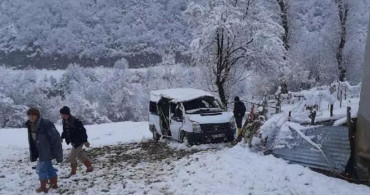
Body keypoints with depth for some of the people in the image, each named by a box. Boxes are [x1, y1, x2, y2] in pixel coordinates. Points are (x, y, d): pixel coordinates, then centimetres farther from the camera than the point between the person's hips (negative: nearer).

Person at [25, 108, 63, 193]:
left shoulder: (46, 124, -22)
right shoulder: (31, 125, 4)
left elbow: (55, 138, -22)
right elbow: (32, 141, 14)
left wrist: (58, 153, -21)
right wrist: (32, 155, 15)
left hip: (47, 151, -8)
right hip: (41, 151, 8)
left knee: (41, 168, 0)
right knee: (48, 167, 18)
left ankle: (43, 187, 17)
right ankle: (54, 184, 31)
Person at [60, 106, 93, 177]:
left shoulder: (75, 121, -26)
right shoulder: (65, 121, 0)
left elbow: (82, 131, -22)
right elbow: (65, 131, 15)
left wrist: (85, 141, -19)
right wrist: (62, 137, 4)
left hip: (78, 142, -9)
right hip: (74, 142, 9)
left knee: (71, 157, -1)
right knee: (80, 155, 20)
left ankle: (73, 171, 19)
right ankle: (89, 167, 34)